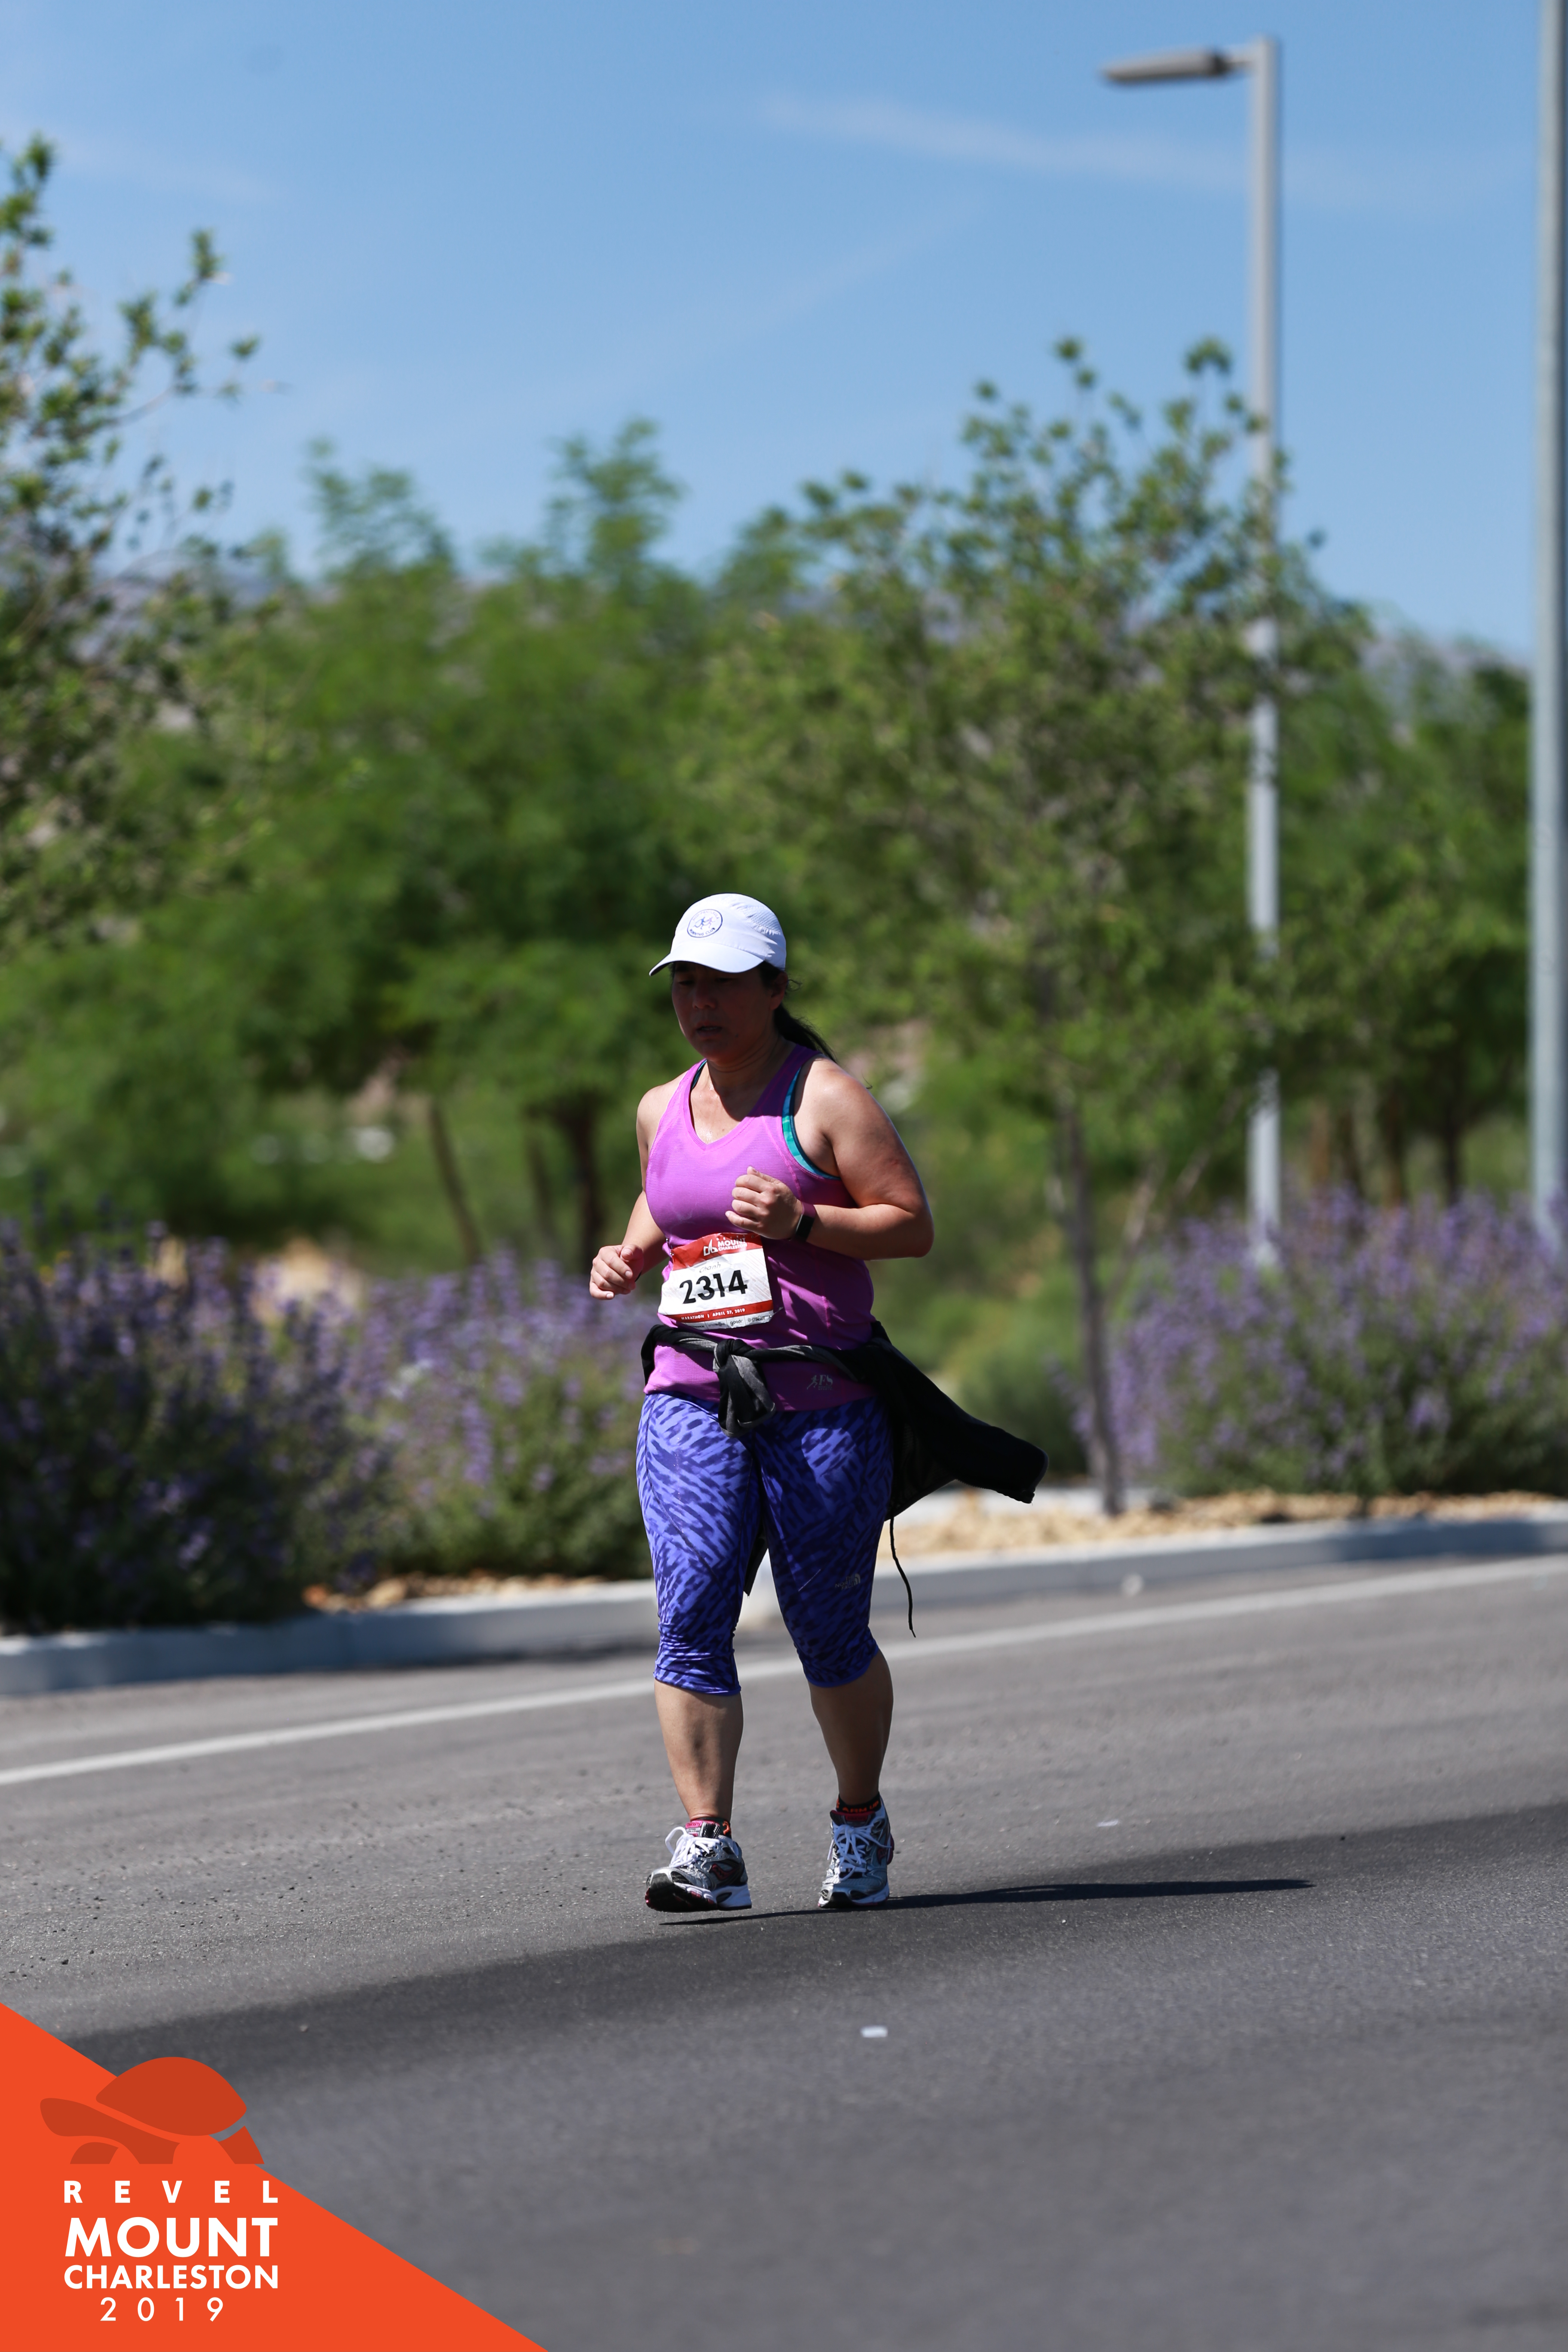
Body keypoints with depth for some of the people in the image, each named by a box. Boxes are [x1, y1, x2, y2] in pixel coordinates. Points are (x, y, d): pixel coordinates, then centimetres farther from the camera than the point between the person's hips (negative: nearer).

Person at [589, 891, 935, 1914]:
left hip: (823, 1400, -4)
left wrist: (801, 1222, -18)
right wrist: (631, 1254, 12)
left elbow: (913, 1224, -5)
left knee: (830, 1630, 3)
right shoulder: (663, 1110, 14)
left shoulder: (825, 1097, -3)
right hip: (692, 1399, 4)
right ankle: (708, 1848, -15)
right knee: (691, 1611, -13)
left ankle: (861, 1821, 26)